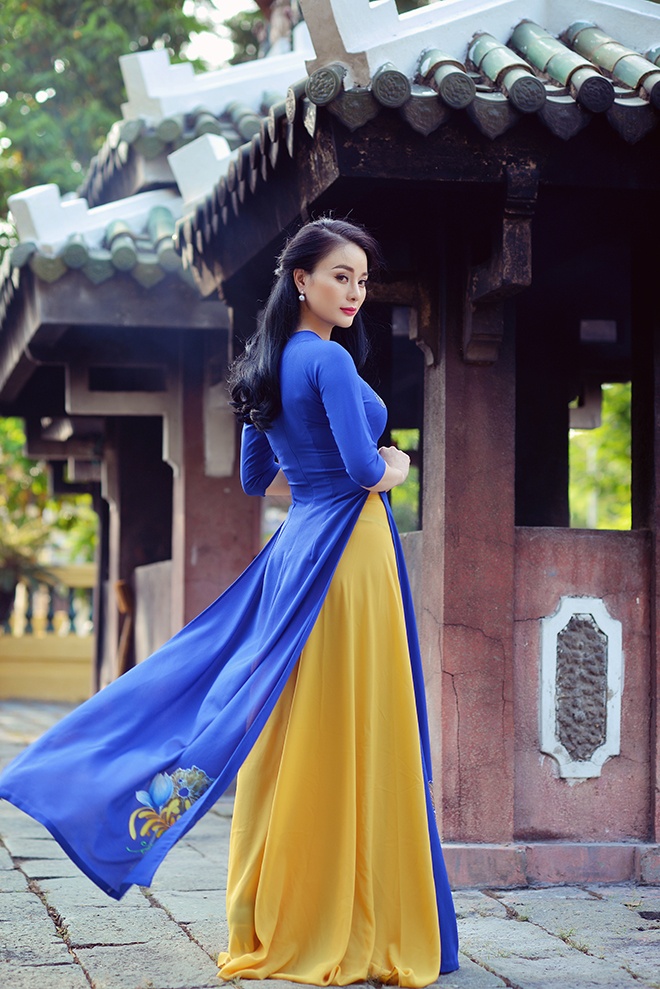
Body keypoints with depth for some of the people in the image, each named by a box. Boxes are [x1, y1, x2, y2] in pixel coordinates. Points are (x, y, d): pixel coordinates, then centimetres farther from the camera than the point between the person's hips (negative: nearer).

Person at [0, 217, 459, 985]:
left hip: (296, 550, 9)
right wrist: (393, 470, 1)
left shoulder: (268, 365, 16)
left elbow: (256, 478, 24)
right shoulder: (329, 359, -11)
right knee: (351, 740, -4)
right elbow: (366, 469, -19)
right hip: (346, 553, -9)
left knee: (289, 736, 10)